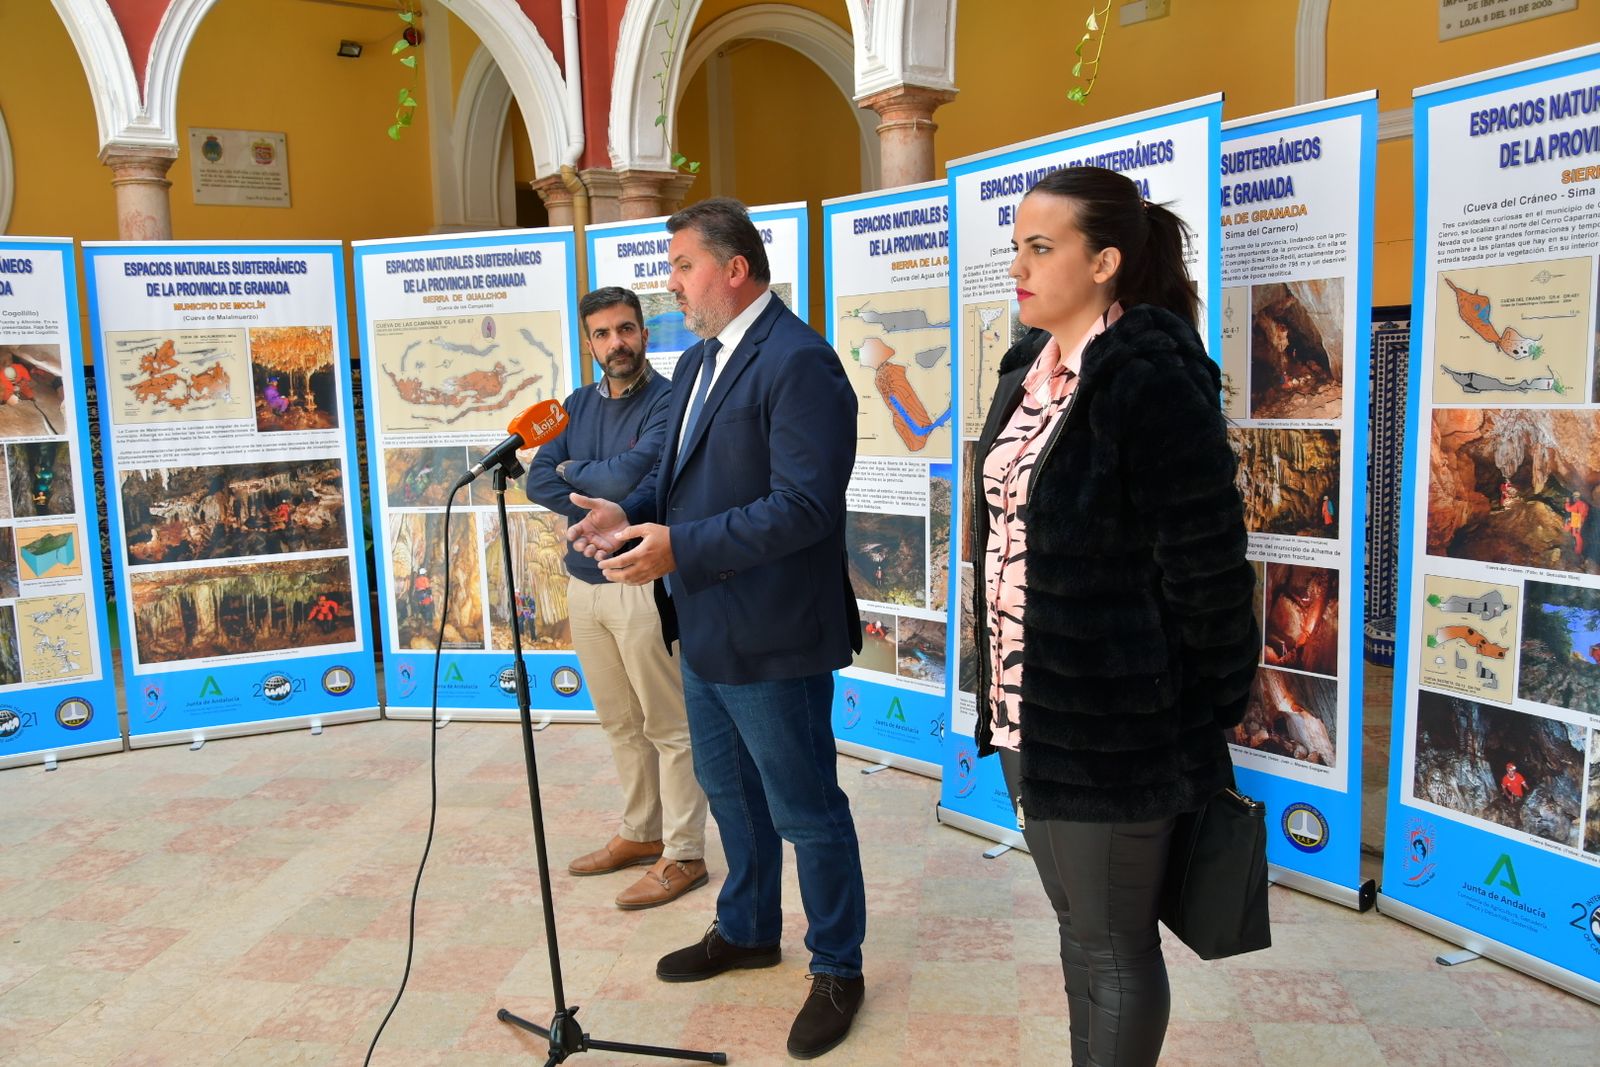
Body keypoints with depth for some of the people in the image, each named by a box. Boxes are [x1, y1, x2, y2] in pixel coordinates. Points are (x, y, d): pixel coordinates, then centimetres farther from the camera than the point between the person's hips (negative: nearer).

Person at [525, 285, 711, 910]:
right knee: (619, 723, 17)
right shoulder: (579, 404, 11)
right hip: (585, 582, 7)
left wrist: (571, 470, -4)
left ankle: (683, 856, 12)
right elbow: (538, 482, 3)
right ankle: (640, 834, 32)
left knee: (669, 727, 2)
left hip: (643, 584, -7)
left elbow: (629, 476, -24)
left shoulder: (666, 402, -11)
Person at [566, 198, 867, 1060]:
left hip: (770, 638, -9)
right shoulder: (697, 362, 10)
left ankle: (838, 968, 28)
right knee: (728, 789, 24)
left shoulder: (798, 363, -20)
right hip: (705, 629, 10)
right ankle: (747, 929, 46)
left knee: (806, 810, 7)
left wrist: (678, 547, -29)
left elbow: (805, 506, -26)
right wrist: (628, 512, -3)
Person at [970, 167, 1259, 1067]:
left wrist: (1205, 726, -10)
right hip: (1028, 714, 8)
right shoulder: (1031, 369, 8)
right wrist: (1006, 694, 14)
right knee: (1077, 926, 23)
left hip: (1111, 724, -8)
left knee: (1112, 949, 10)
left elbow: (1207, 574, -16)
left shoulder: (1153, 382, -18)